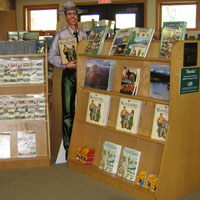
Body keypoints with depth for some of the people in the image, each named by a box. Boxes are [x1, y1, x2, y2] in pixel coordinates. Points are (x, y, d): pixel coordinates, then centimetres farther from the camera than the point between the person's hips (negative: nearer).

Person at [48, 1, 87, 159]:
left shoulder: (83, 35, 10)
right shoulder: (60, 34, -2)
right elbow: (51, 56, -6)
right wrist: (65, 64, -16)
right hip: (69, 74, -3)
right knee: (68, 111, 0)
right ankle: (68, 147, 11)